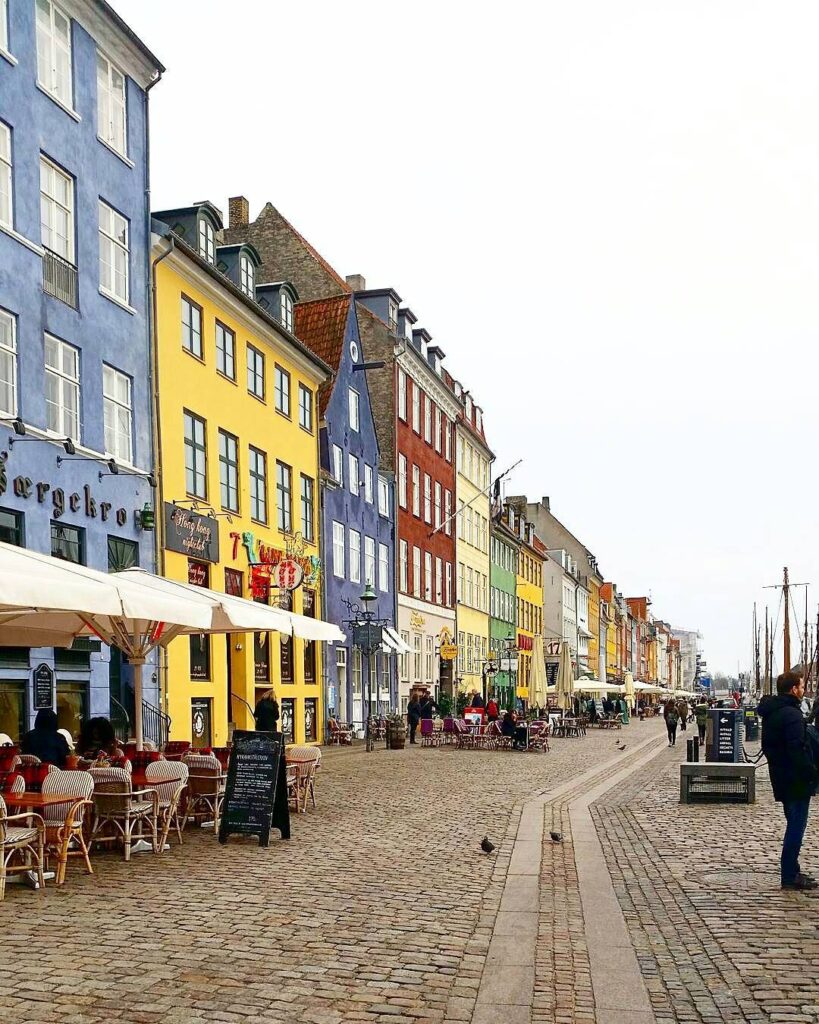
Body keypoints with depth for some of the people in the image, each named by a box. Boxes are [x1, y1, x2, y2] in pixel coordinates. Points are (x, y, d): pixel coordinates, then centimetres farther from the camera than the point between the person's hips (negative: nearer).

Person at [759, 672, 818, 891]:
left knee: (794, 825, 18)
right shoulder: (791, 714, -19)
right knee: (796, 826, -4)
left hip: (781, 778, 10)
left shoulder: (771, 712, 13)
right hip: (796, 781, -10)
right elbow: (798, 750, -24)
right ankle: (789, 876, -1)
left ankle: (791, 872, 25)